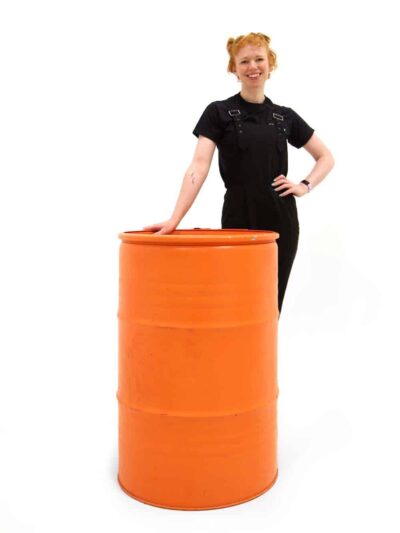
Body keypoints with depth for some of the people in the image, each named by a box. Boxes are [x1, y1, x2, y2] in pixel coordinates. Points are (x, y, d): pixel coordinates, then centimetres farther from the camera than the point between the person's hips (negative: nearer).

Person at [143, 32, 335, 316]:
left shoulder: (285, 116, 10)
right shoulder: (219, 112, 0)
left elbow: (326, 157, 18)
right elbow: (199, 166, -12)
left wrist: (305, 186, 1)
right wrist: (175, 219, -23)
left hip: (281, 219, 3)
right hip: (238, 218, -3)